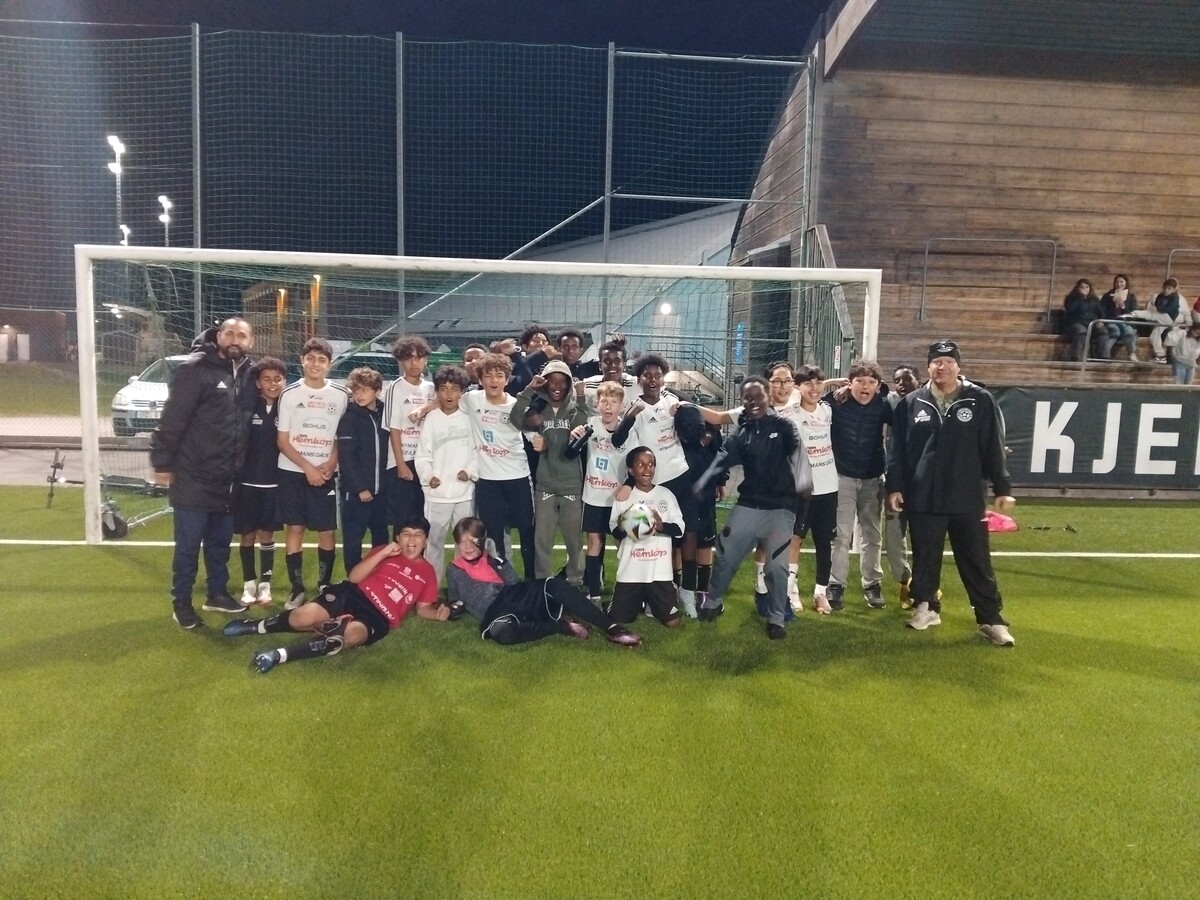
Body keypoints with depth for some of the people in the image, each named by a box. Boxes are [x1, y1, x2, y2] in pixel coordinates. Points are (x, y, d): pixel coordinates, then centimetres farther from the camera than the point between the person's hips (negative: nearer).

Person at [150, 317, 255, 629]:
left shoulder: (247, 374, 7)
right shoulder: (196, 368, -12)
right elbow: (172, 418, -15)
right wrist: (162, 462, -15)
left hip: (227, 479, 6)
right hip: (193, 476, -6)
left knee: (220, 542, 18)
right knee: (188, 544, 5)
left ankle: (217, 593, 32)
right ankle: (181, 602, 18)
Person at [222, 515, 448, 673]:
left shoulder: (427, 572, 16)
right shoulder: (384, 551, 13)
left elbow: (422, 607, 19)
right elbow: (353, 577, 2)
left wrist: (437, 614, -4)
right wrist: (383, 553, -8)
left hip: (377, 617, -1)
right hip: (354, 595, 1)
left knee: (351, 635, -37)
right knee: (304, 617, -25)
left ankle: (280, 655, -37)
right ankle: (255, 626, 5)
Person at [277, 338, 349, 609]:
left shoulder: (340, 395, 2)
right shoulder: (289, 394, 0)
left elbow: (342, 437, 8)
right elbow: (283, 441, -1)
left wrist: (330, 464, -9)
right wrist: (308, 467, -11)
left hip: (325, 473, 1)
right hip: (293, 472, 0)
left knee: (327, 531, 2)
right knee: (294, 529, 2)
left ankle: (324, 586, 15)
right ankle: (296, 589, 11)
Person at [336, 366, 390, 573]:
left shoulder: (384, 413, 6)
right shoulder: (349, 417, -8)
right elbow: (346, 457, -13)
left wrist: (384, 481, 4)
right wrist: (360, 487, -16)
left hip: (379, 488, 5)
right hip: (355, 489, -5)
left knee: (381, 538, 14)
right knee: (353, 539, 2)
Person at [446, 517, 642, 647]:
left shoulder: (489, 559, 20)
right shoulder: (454, 571, 18)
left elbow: (514, 583, 9)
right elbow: (456, 602, 15)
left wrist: (498, 560, -4)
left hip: (512, 600, 3)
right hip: (494, 613, -3)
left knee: (555, 585, -26)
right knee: (501, 633, -43)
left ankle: (610, 628, -29)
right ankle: (563, 626, -25)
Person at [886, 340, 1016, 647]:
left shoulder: (981, 401, -1)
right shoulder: (911, 403, 3)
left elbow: (994, 448, 1)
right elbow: (898, 449, 6)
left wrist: (1002, 488, 1)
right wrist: (894, 486, 3)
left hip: (967, 500, -1)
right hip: (923, 499, 1)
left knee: (977, 562, 6)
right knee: (925, 559, 13)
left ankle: (991, 620, 15)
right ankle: (926, 607, 29)